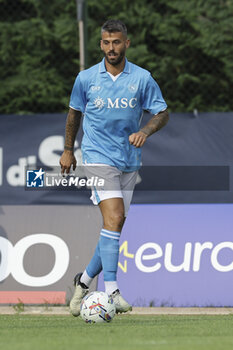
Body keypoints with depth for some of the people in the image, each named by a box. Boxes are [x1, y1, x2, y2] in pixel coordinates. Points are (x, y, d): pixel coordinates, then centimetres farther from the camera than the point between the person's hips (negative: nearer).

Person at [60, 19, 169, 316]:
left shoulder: (142, 78, 0)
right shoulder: (86, 78, 0)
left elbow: (162, 113, 4)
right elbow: (74, 113, 15)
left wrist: (144, 131, -16)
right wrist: (68, 150, 20)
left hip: (129, 161, 3)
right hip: (98, 156, -3)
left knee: (116, 225, 5)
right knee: (113, 217, -20)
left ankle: (85, 280, 24)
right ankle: (111, 290, -23)